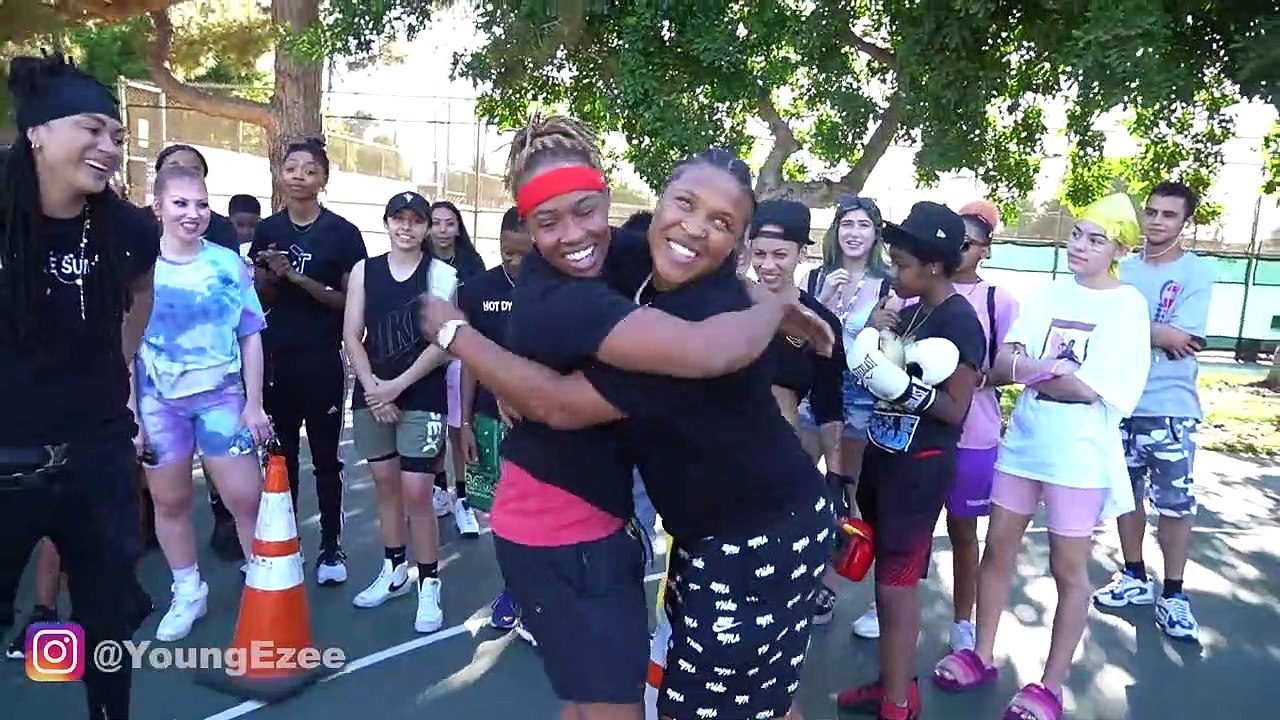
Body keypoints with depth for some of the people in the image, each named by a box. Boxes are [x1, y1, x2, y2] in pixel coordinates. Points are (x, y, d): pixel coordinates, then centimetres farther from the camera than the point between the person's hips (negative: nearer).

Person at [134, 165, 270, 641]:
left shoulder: (230, 264, -1)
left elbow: (250, 337, 2)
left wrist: (254, 403, 0)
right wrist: (129, 410, -1)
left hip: (222, 396, 0)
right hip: (158, 400, 1)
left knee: (247, 498, -1)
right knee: (170, 501, 12)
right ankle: (188, 593, 29)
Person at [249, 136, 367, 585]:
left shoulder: (342, 233, -5)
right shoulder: (268, 230, 7)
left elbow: (351, 301, -6)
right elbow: (259, 298, 11)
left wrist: (301, 279, -17)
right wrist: (273, 275, -10)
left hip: (322, 360, -3)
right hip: (275, 358, 4)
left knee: (325, 457, 6)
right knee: (280, 454, 12)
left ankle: (331, 547, 16)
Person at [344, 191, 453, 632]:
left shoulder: (440, 273, -3)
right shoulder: (364, 270, 7)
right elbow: (352, 335, 4)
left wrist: (398, 385, -12)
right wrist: (372, 385, -8)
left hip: (423, 397, -4)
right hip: (371, 393, 4)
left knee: (417, 492, -6)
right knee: (384, 482, 13)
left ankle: (428, 584, 6)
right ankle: (394, 570, 29)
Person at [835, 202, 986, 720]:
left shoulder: (960, 322, -15)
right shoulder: (910, 311, 10)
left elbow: (956, 409, -16)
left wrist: (900, 384, -25)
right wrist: (871, 351, -2)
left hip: (921, 466, -8)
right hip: (884, 455, 8)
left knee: (897, 583, 0)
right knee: (887, 575, 16)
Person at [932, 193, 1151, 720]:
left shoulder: (1127, 305, -7)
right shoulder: (1046, 296, 6)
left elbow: (1090, 388, -16)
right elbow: (1000, 366, -2)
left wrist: (1027, 369, -10)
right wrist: (1055, 371, -18)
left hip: (1080, 452, -5)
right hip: (1023, 439, 5)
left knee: (1068, 569, 7)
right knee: (998, 549, 11)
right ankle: (982, 656, 28)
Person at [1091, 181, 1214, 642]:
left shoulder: (1198, 272, -4)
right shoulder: (1123, 270, 6)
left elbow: (1184, 342, -14)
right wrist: (1160, 334, -15)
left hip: (1171, 408, -3)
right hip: (1120, 402, 4)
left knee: (1176, 502, 2)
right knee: (1126, 493, 13)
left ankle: (1173, 595, 15)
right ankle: (1135, 578, 29)